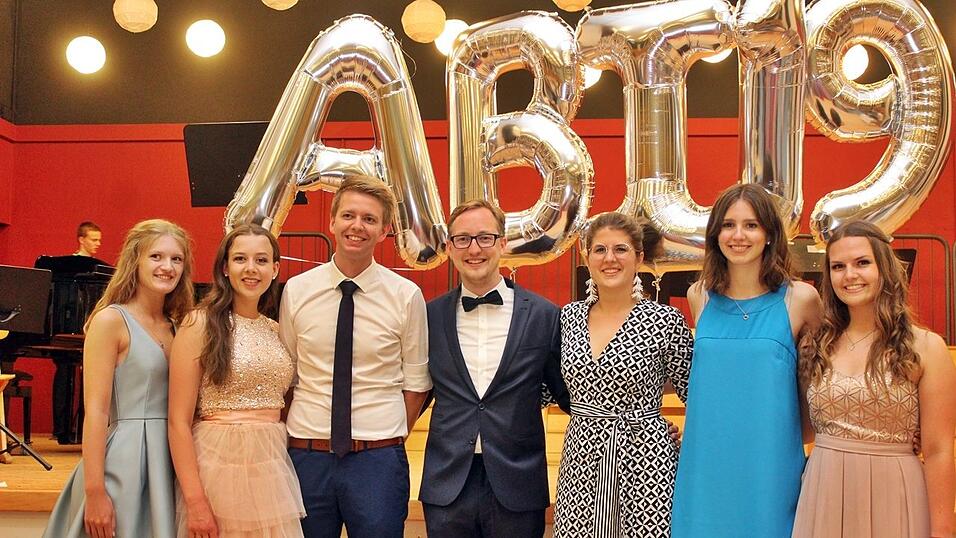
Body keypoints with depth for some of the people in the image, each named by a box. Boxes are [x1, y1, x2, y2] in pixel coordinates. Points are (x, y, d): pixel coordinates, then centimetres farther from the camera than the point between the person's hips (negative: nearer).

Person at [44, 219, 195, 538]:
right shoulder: (111, 320, -7)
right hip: (124, 461, -6)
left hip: (169, 461, 6)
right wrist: (94, 493, -18)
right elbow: (96, 411, -13)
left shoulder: (177, 327, 11)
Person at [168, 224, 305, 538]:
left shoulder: (277, 331, 9)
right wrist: (194, 501, -17)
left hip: (274, 469, 5)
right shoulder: (200, 324, -7)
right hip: (220, 464, -5)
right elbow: (178, 421, -10)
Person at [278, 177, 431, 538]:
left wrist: (391, 440, 1)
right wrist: (291, 437, 3)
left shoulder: (407, 296, -3)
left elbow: (416, 383, 3)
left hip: (378, 459, -1)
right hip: (306, 455, 2)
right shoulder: (296, 291, 2)